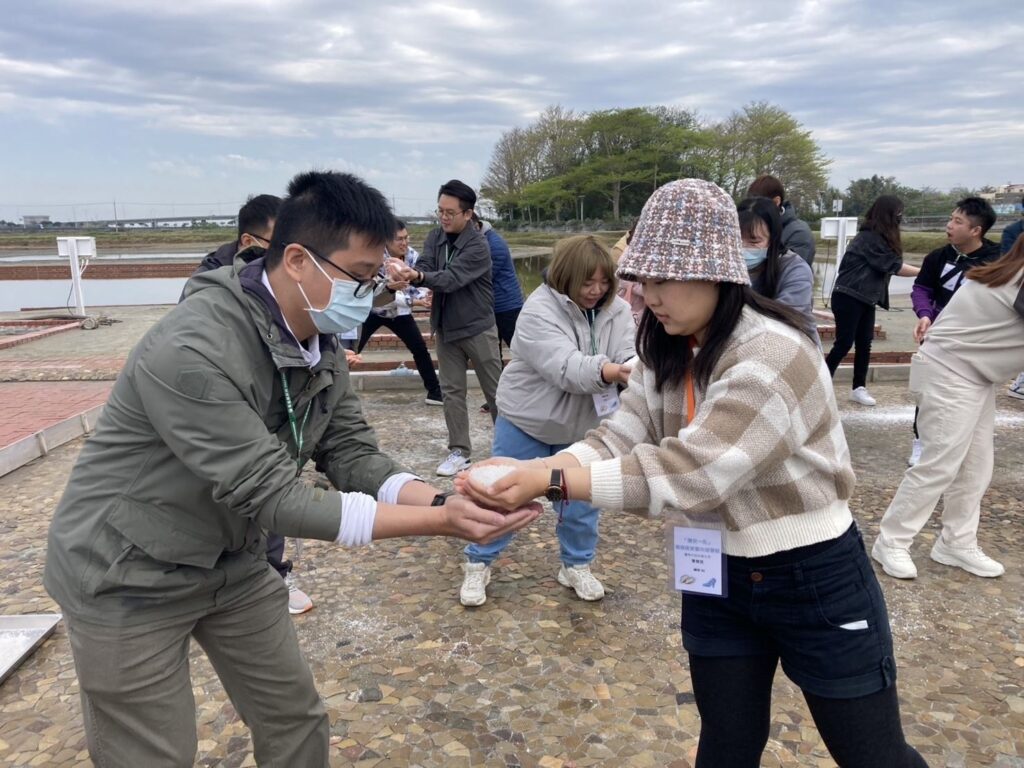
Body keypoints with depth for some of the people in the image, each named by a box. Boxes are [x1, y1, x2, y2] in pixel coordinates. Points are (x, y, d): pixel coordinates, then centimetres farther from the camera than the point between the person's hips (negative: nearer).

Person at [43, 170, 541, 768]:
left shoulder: (320, 344, -6)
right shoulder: (192, 353, -33)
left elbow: (353, 454, -7)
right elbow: (274, 497, -32)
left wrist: (447, 502, -25)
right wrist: (437, 523, -33)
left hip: (233, 562, 7)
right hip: (131, 580, -7)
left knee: (297, 719, 14)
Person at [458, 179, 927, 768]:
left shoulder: (773, 357, -26)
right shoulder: (668, 354, 1)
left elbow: (687, 472, -33)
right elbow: (620, 437, -9)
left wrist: (552, 482, -36)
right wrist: (530, 471, -26)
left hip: (814, 580, -6)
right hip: (716, 578, 6)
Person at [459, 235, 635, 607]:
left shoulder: (617, 311, -7)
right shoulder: (539, 311, -24)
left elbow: (630, 355, -18)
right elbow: (565, 367, -36)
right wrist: (608, 371, -54)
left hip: (584, 425, 4)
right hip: (527, 420, -4)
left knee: (582, 498, 13)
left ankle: (577, 565, 35)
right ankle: (478, 565, 26)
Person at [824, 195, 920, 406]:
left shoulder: (880, 238, 12)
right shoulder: (869, 238, -16)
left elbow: (891, 267, 6)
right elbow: (895, 267, -15)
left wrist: (922, 272, -4)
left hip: (865, 299, 9)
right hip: (848, 298, -9)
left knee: (864, 344, 7)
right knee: (844, 343, -7)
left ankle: (858, 388, 13)